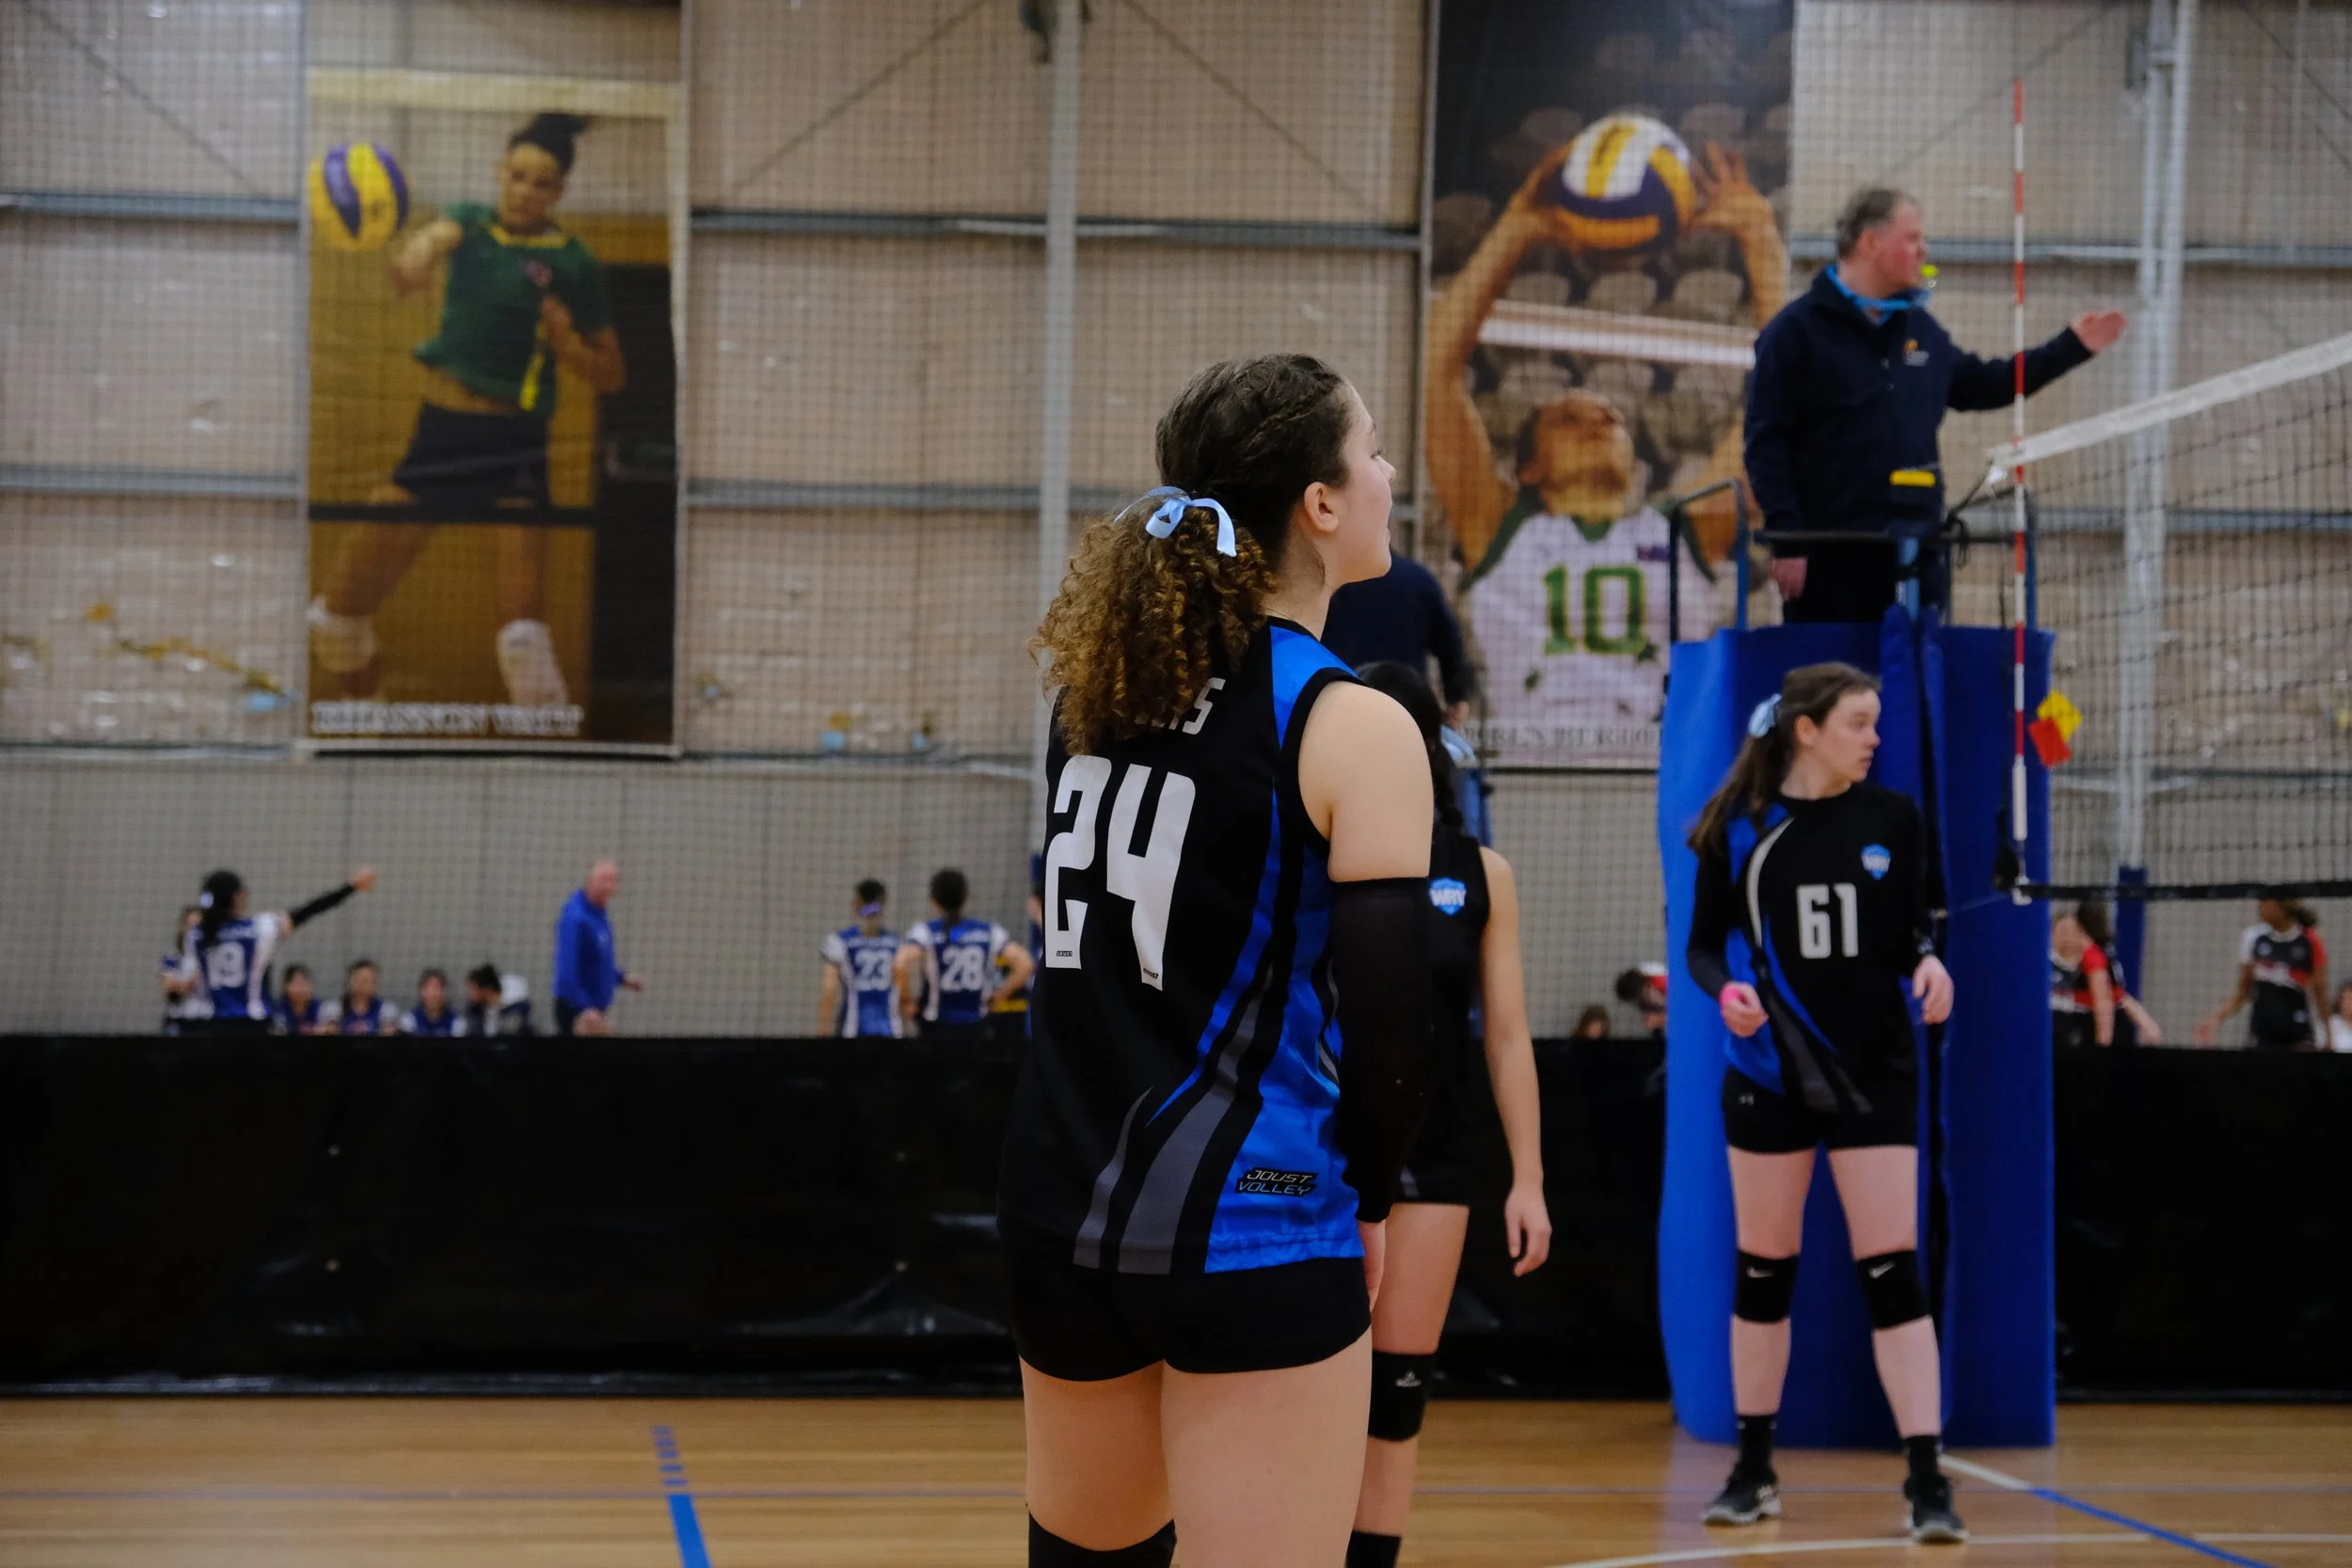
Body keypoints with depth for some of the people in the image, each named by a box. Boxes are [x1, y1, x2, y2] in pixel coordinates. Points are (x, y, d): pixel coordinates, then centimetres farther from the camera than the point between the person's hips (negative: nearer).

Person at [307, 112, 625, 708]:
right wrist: (417, 252, -42)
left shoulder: (571, 265, -2)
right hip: (438, 432, 4)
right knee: (338, 610, 6)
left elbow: (611, 374, 5)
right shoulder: (472, 221, 7)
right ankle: (362, 704, 33)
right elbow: (438, 234, -19)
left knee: (523, 630, -20)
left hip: (512, 448, -4)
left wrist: (566, 342, -15)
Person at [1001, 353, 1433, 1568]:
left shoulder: (1100, 681, 6)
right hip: (1249, 1230, -7)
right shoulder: (1355, 730, -11)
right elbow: (1384, 1024, -13)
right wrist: (1368, 1200, 2)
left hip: (1064, 1202, 7)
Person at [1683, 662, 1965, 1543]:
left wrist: (1928, 963, -13)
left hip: (1874, 1073, 0)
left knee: (1893, 1273, -7)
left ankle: (1926, 1483, -4)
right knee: (1763, 1271, 8)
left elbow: (1911, 927, 9)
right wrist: (1727, 989, -18)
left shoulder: (1891, 819, 1)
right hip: (1770, 1072, 0)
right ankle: (1754, 1471, 21)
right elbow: (1703, 944, 3)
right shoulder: (1738, 827, -3)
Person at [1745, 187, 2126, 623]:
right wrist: (1786, 541, -17)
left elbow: (1980, 385, 30)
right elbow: (1767, 443, -9)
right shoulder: (1798, 330, -5)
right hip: (1829, 557, -6)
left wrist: (2072, 346, 27)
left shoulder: (1920, 328, 15)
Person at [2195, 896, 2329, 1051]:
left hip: (2299, 1038, -3)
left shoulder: (2310, 942, -7)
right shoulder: (2254, 937, 1)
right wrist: (2217, 1018, -3)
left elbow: (2320, 993, 0)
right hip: (2261, 1036, 3)